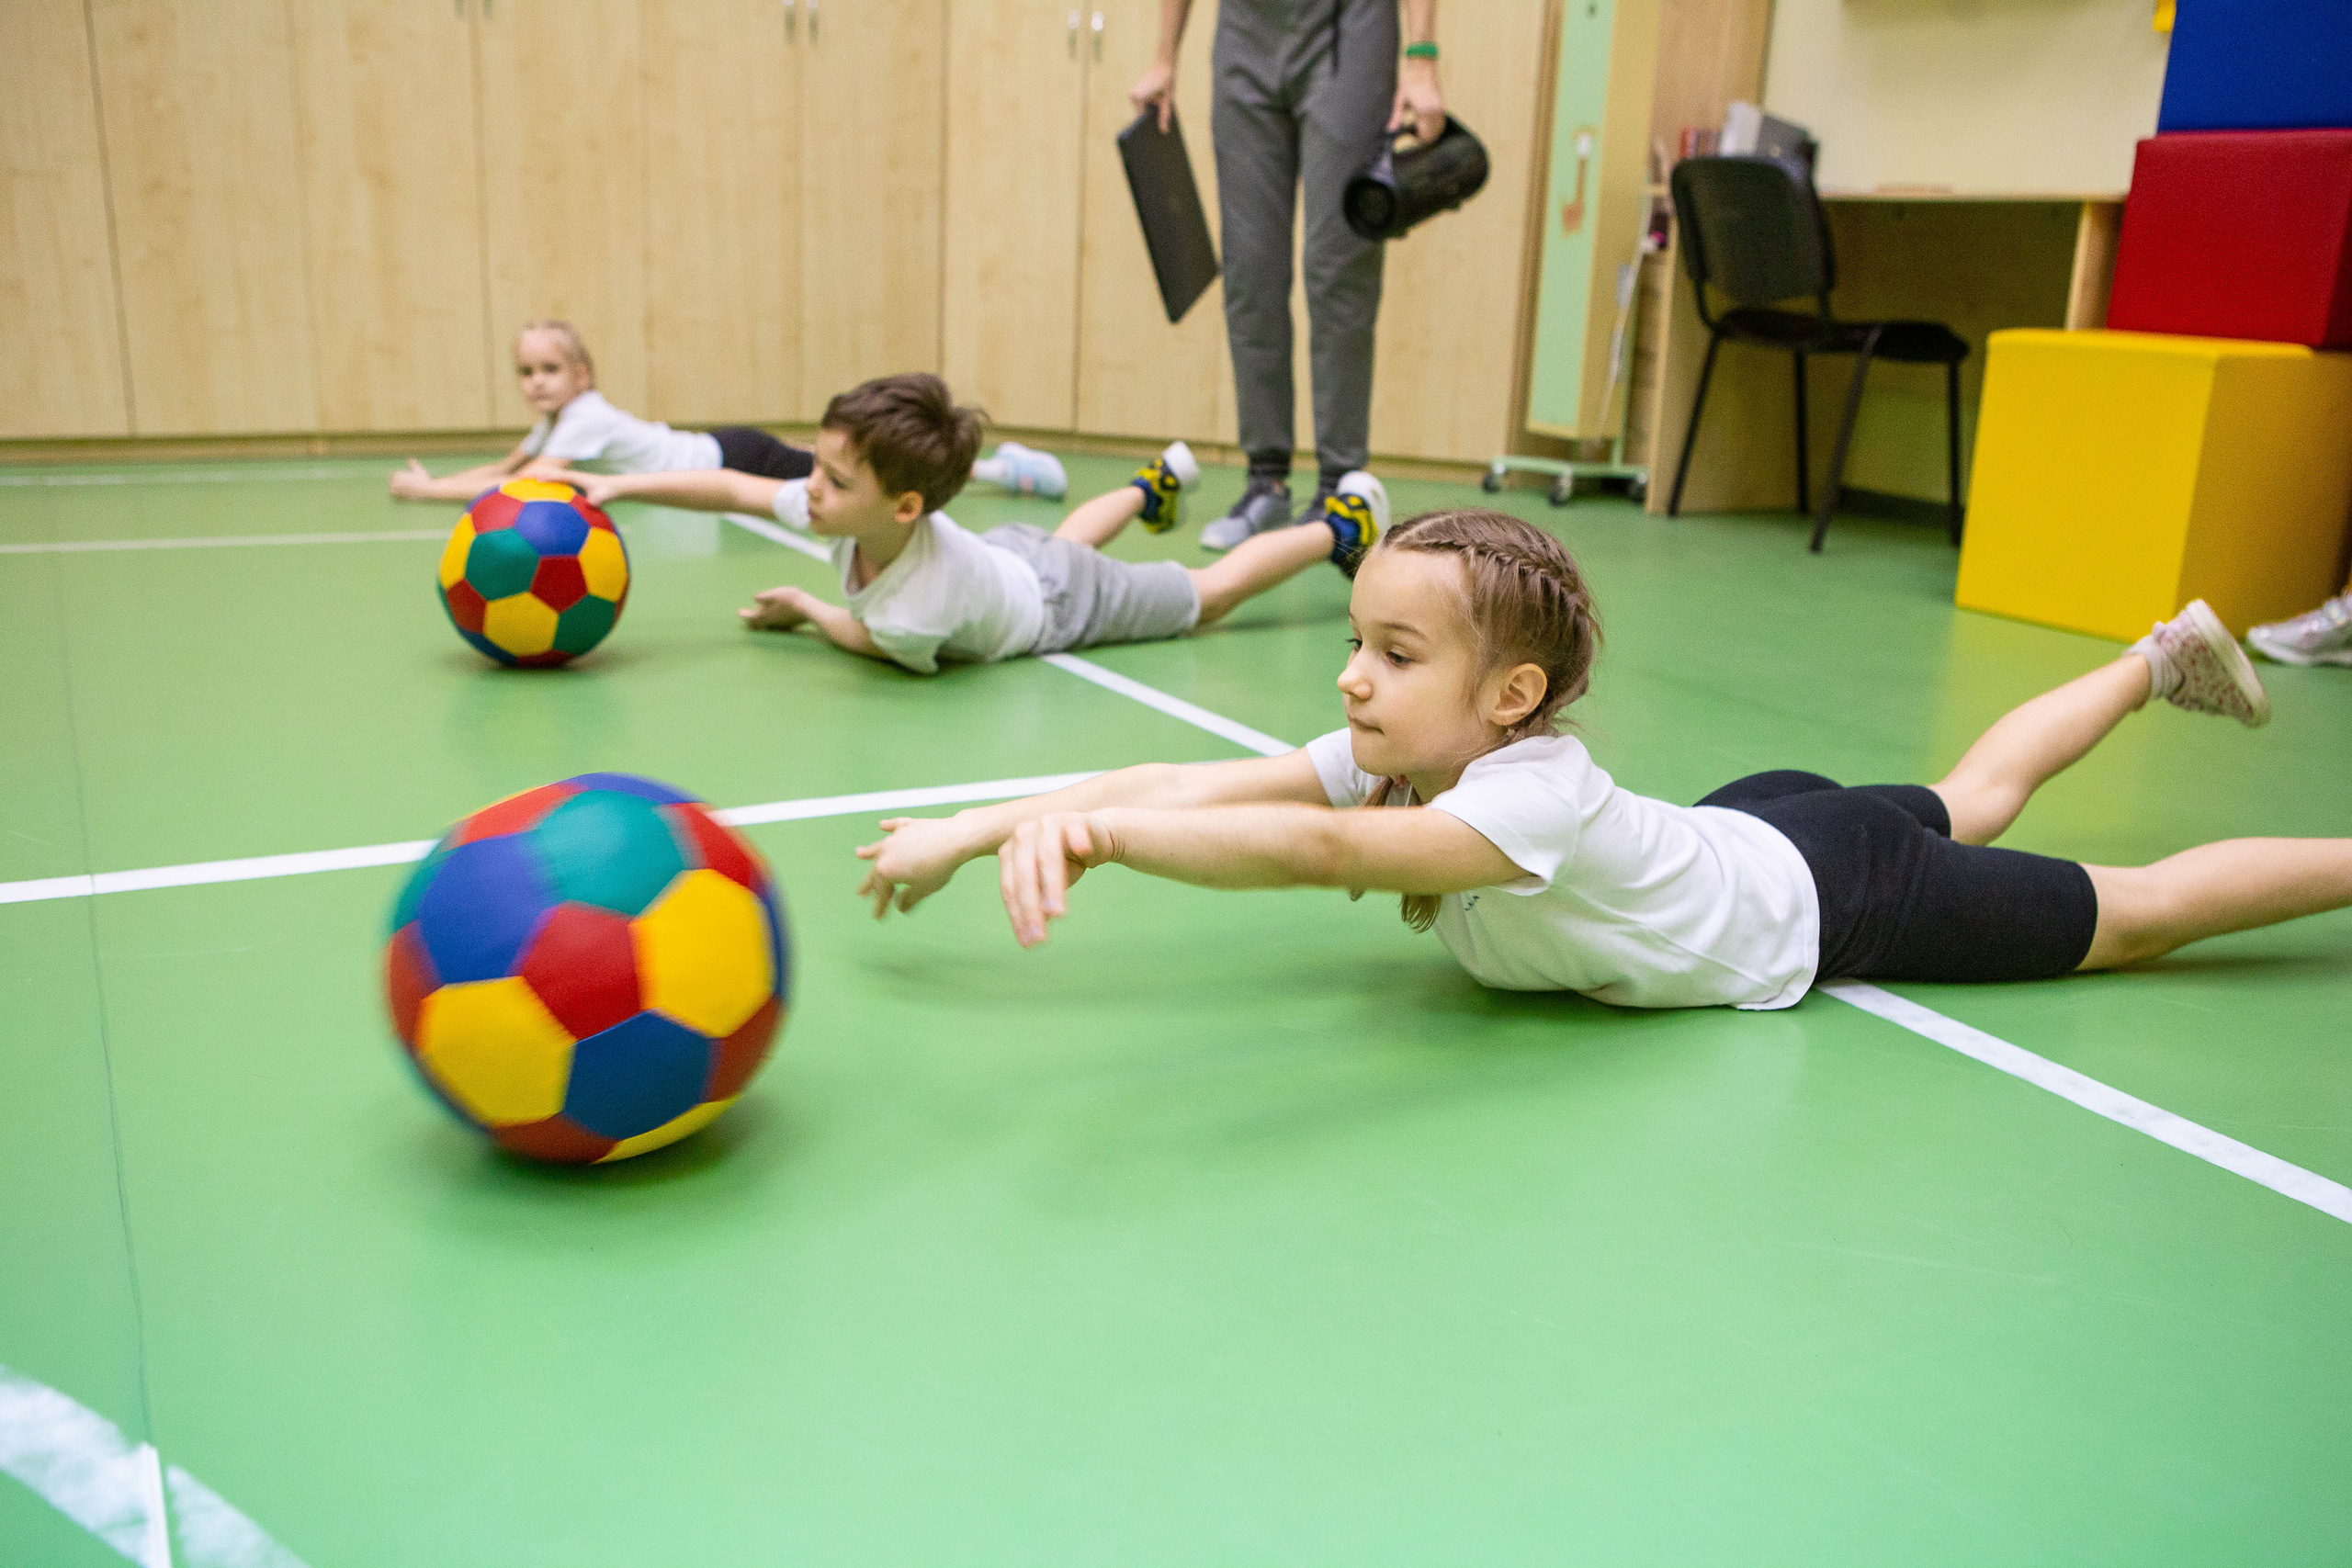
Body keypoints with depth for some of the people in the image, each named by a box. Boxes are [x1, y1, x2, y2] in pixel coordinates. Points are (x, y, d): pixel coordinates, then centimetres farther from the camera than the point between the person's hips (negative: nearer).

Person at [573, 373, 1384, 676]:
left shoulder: (923, 607, -47)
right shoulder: (845, 508, -32)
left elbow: (876, 641, -23)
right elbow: (733, 487, -19)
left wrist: (803, 609, -10)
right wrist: (618, 484, -24)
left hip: (1061, 609, -6)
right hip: (1010, 549, 6)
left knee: (1208, 593, 15)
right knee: (1063, 539, 42)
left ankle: (1341, 525, 32)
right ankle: (1156, 482, 68)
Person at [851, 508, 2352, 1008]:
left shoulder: (1536, 794, -43)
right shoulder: (1396, 753, -22)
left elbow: (1320, 851, -59)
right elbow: (1198, 784, -30)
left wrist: (1094, 828, -68)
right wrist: (977, 827, -37)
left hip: (1830, 894, -6)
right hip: (1752, 822, 7)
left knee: (2130, 912, 12)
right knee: (1969, 804, 32)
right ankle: (2161, 657, 54)